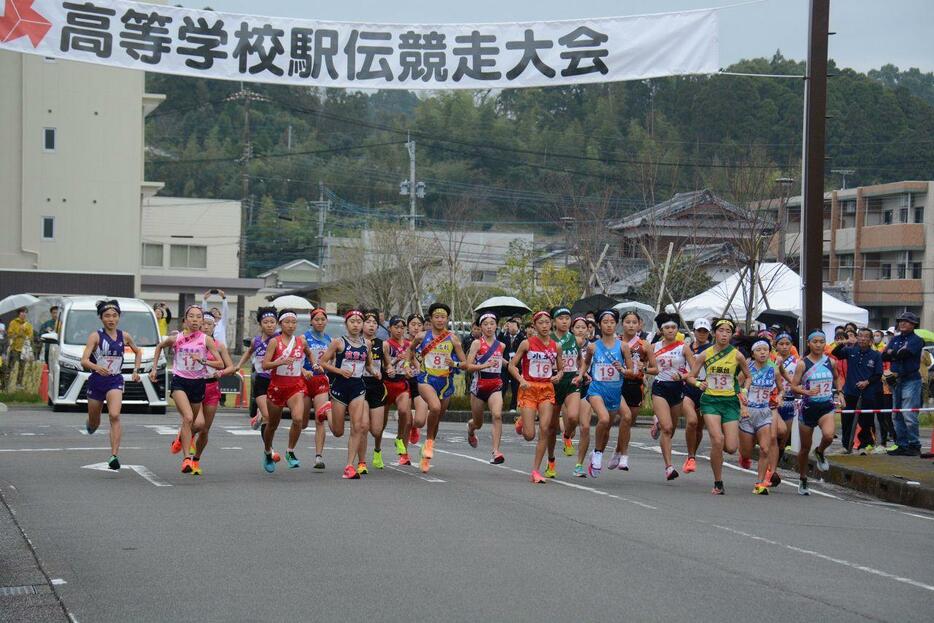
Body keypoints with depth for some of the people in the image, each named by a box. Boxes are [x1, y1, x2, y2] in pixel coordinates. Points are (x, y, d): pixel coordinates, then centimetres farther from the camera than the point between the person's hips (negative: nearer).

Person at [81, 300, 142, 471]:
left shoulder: (124, 337, 3)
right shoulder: (95, 336, -8)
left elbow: (138, 352, 23)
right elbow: (84, 361, -18)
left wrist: (136, 370, 12)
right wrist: (97, 367, -37)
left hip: (115, 381, 0)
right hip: (96, 381, 0)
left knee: (115, 416, -24)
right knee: (94, 424, 15)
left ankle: (114, 456, -27)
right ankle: (90, 424, 55)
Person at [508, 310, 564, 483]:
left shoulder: (556, 346, 5)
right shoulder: (527, 343, -4)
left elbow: (561, 369, 17)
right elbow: (512, 365, -1)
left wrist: (558, 376, -5)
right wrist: (521, 380, -17)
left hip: (547, 389, 3)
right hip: (529, 388, -3)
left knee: (545, 429, -11)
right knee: (529, 435, -9)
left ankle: (535, 470, -4)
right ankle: (521, 423, 31)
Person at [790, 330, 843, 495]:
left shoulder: (830, 362, 3)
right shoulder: (803, 364, -6)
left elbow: (837, 378, 24)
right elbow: (794, 386, -8)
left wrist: (839, 392, 9)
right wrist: (807, 392, -25)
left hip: (827, 407, 1)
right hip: (808, 407, -1)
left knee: (828, 435, -28)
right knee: (805, 448, 7)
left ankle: (820, 452, 8)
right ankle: (803, 481, 26)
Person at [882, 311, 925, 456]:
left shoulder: (916, 340, -5)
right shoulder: (895, 340, 16)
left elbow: (905, 353, -20)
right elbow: (884, 356, 6)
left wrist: (892, 353, -1)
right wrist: (897, 354, -10)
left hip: (911, 380, -8)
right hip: (897, 380, 8)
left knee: (909, 415, -12)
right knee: (897, 416, 9)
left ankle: (914, 446, -6)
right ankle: (902, 445, 15)